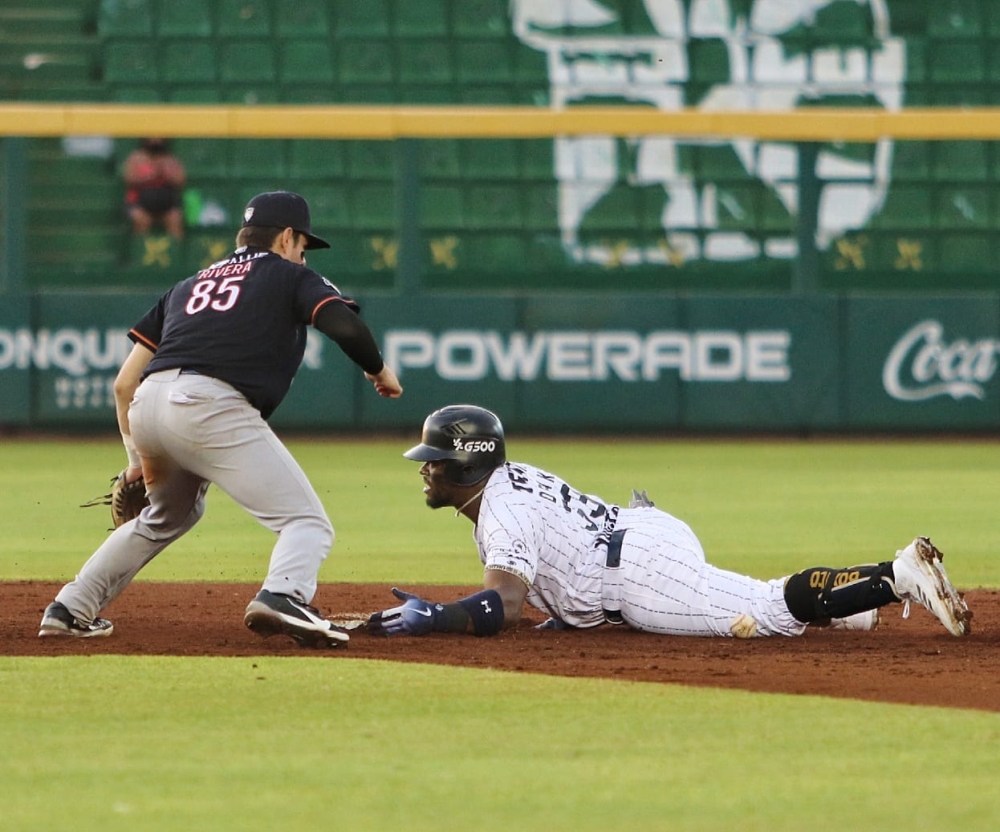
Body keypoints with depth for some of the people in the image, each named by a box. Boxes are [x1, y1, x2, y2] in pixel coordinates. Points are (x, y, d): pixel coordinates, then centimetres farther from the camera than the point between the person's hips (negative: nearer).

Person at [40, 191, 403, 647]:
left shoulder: (190, 285, 32)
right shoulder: (290, 276, 18)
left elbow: (125, 382, 26)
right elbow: (344, 324, -3)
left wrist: (138, 459, 31)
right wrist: (379, 370, 15)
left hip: (147, 405, 6)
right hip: (211, 405, -6)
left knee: (166, 515, 34)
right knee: (307, 522, -5)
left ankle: (69, 610, 34)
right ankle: (283, 597, -36)